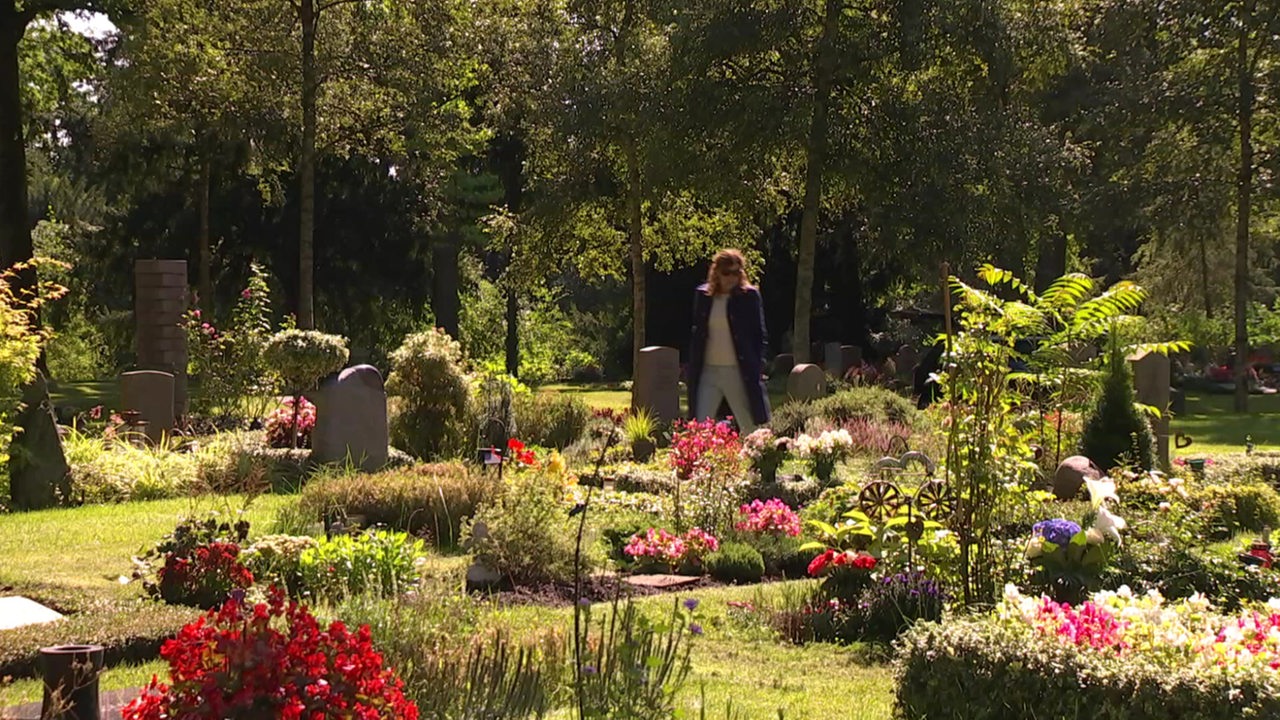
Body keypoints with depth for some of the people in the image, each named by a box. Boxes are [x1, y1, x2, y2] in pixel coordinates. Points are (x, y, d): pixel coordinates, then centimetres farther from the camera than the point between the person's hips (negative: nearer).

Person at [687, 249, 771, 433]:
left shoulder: (749, 295, -2)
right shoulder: (703, 295, 7)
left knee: (750, 428, 6)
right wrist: (692, 372, 8)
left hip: (739, 372, -3)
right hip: (708, 371, 3)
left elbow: (760, 335, 0)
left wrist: (758, 368, -9)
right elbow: (697, 333, 13)